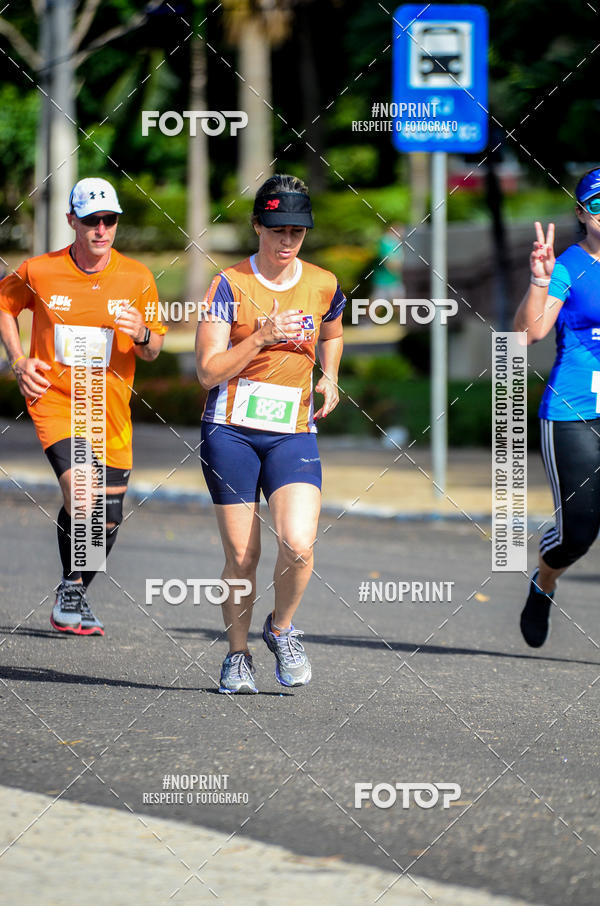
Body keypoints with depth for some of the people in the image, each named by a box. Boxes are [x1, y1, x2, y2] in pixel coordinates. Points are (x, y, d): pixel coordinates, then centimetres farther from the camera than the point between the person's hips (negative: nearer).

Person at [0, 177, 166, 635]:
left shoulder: (137, 277, -2)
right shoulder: (38, 271, -6)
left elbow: (153, 351, 6)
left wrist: (142, 335, -17)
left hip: (111, 409, 3)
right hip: (54, 399, -3)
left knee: (107, 519, 6)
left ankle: (78, 593, 32)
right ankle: (69, 589, -1)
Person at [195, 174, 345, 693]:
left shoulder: (323, 286, 6)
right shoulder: (230, 285, -5)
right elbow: (208, 372, -10)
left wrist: (329, 378, 12)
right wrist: (261, 338, -20)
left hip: (294, 432, 2)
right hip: (230, 431, -2)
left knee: (298, 544, -18)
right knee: (241, 555, 0)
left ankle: (282, 629, 9)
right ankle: (238, 655, 21)